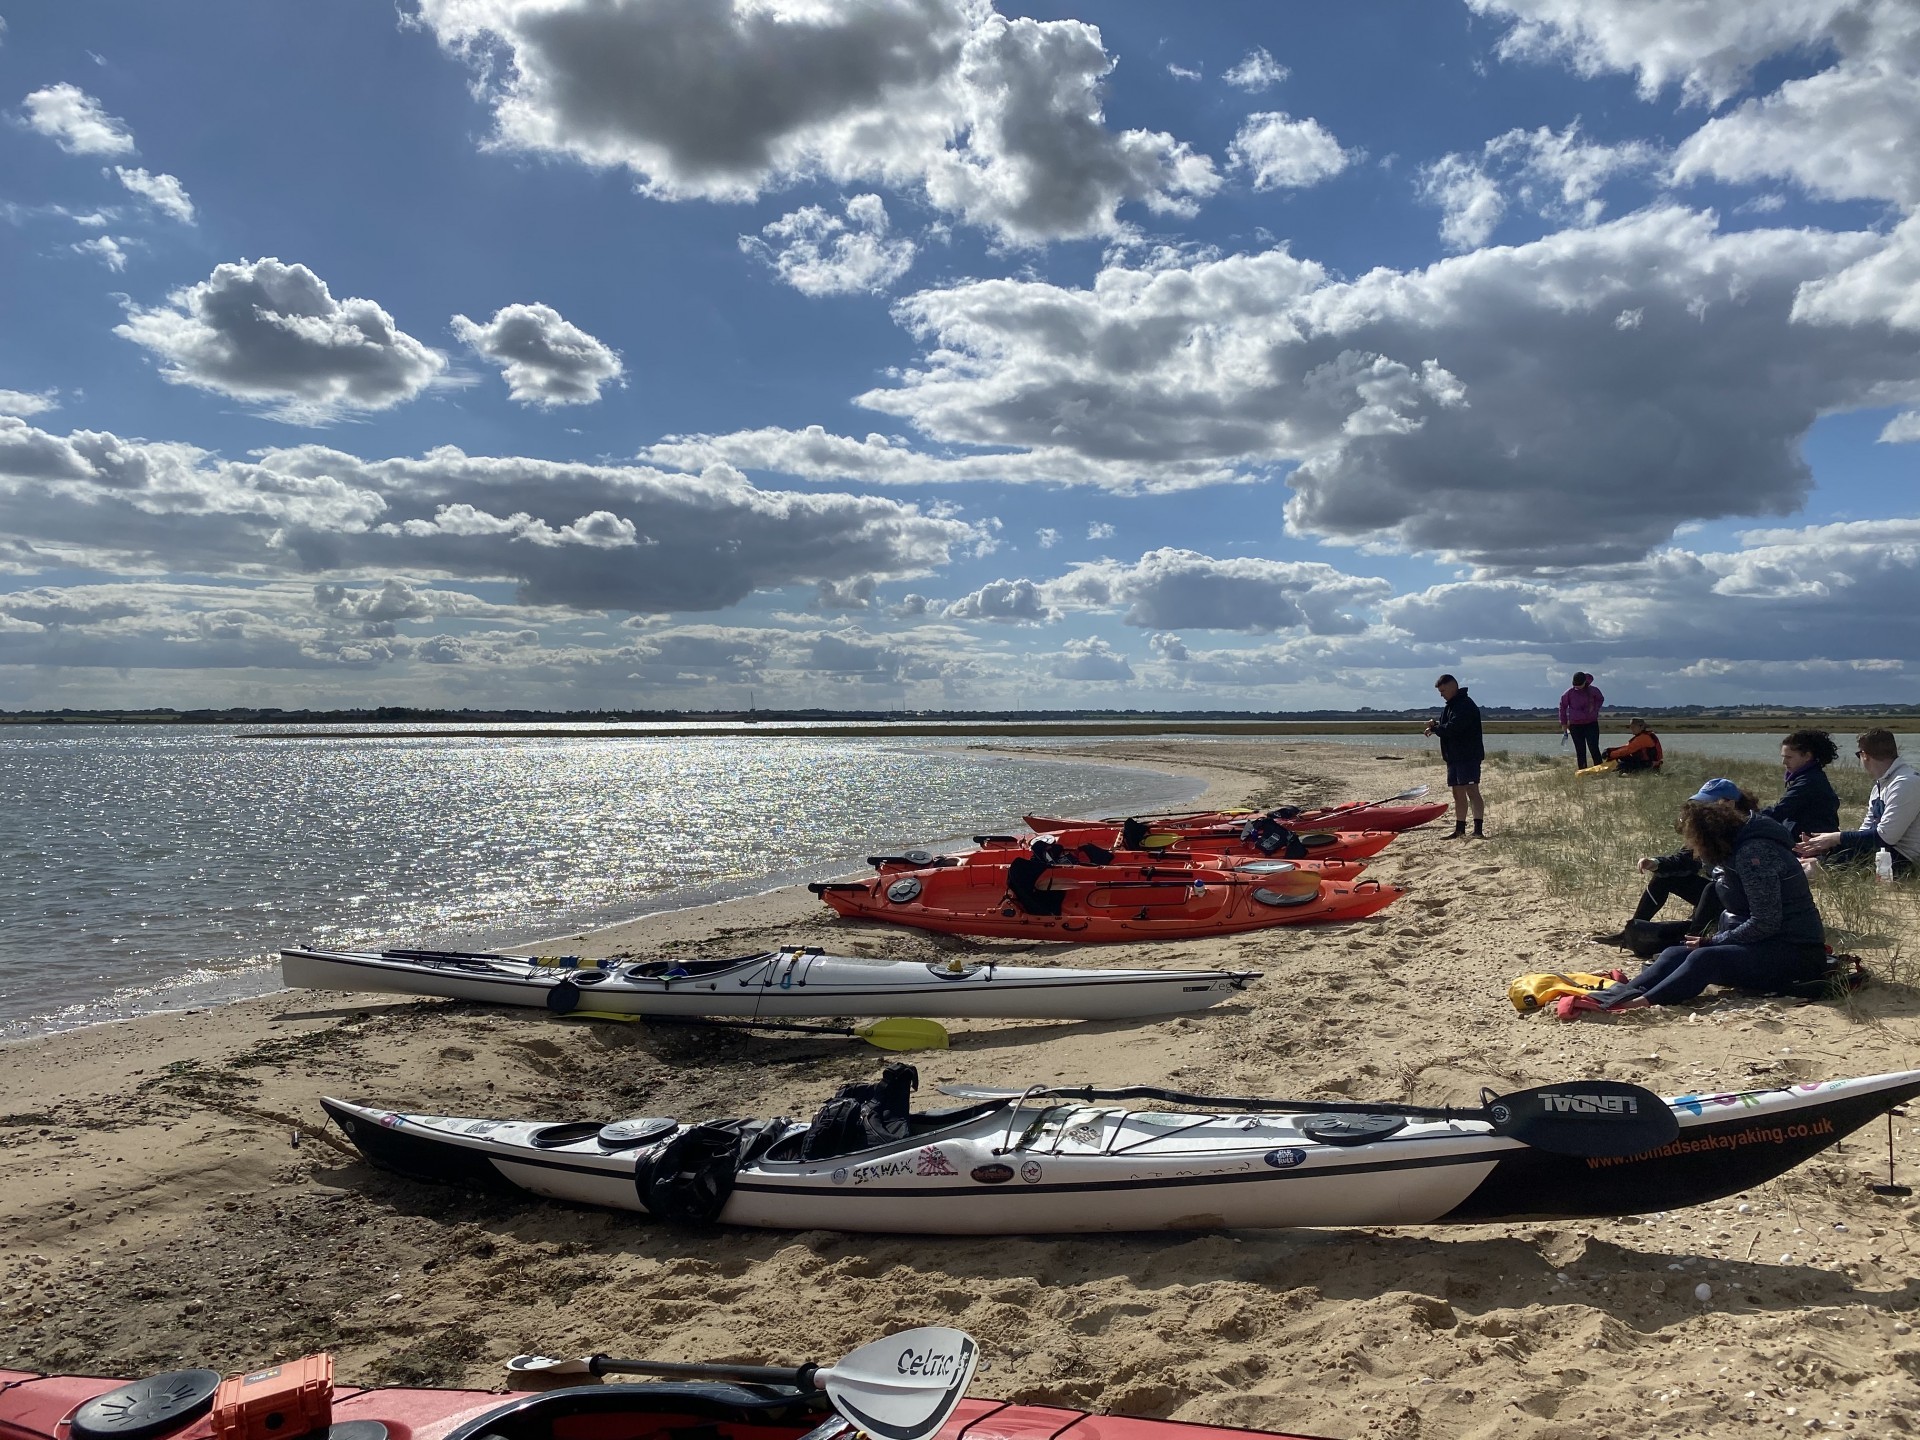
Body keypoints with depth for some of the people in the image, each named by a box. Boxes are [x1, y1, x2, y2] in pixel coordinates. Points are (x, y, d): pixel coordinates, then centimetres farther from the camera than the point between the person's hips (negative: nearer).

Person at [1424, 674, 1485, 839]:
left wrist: (1434, 729, -7)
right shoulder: (1450, 706, 18)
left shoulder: (1466, 705, -15)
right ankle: (1460, 829, 19)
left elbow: (1452, 728, -23)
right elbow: (1443, 720, 30)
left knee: (1471, 790, -16)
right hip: (1454, 756, 10)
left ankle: (1478, 829, -20)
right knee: (1458, 793, 13)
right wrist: (1435, 722, 5)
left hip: (1468, 756, -10)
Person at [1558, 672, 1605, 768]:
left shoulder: (1593, 690, -2)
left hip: (1591, 724, -1)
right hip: (1575, 725, 1)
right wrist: (1564, 723, 8)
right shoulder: (1569, 693, -3)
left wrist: (1595, 709, 2)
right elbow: (1563, 707, 9)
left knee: (1594, 749, -8)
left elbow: (1600, 699, 18)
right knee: (1580, 751, 3)